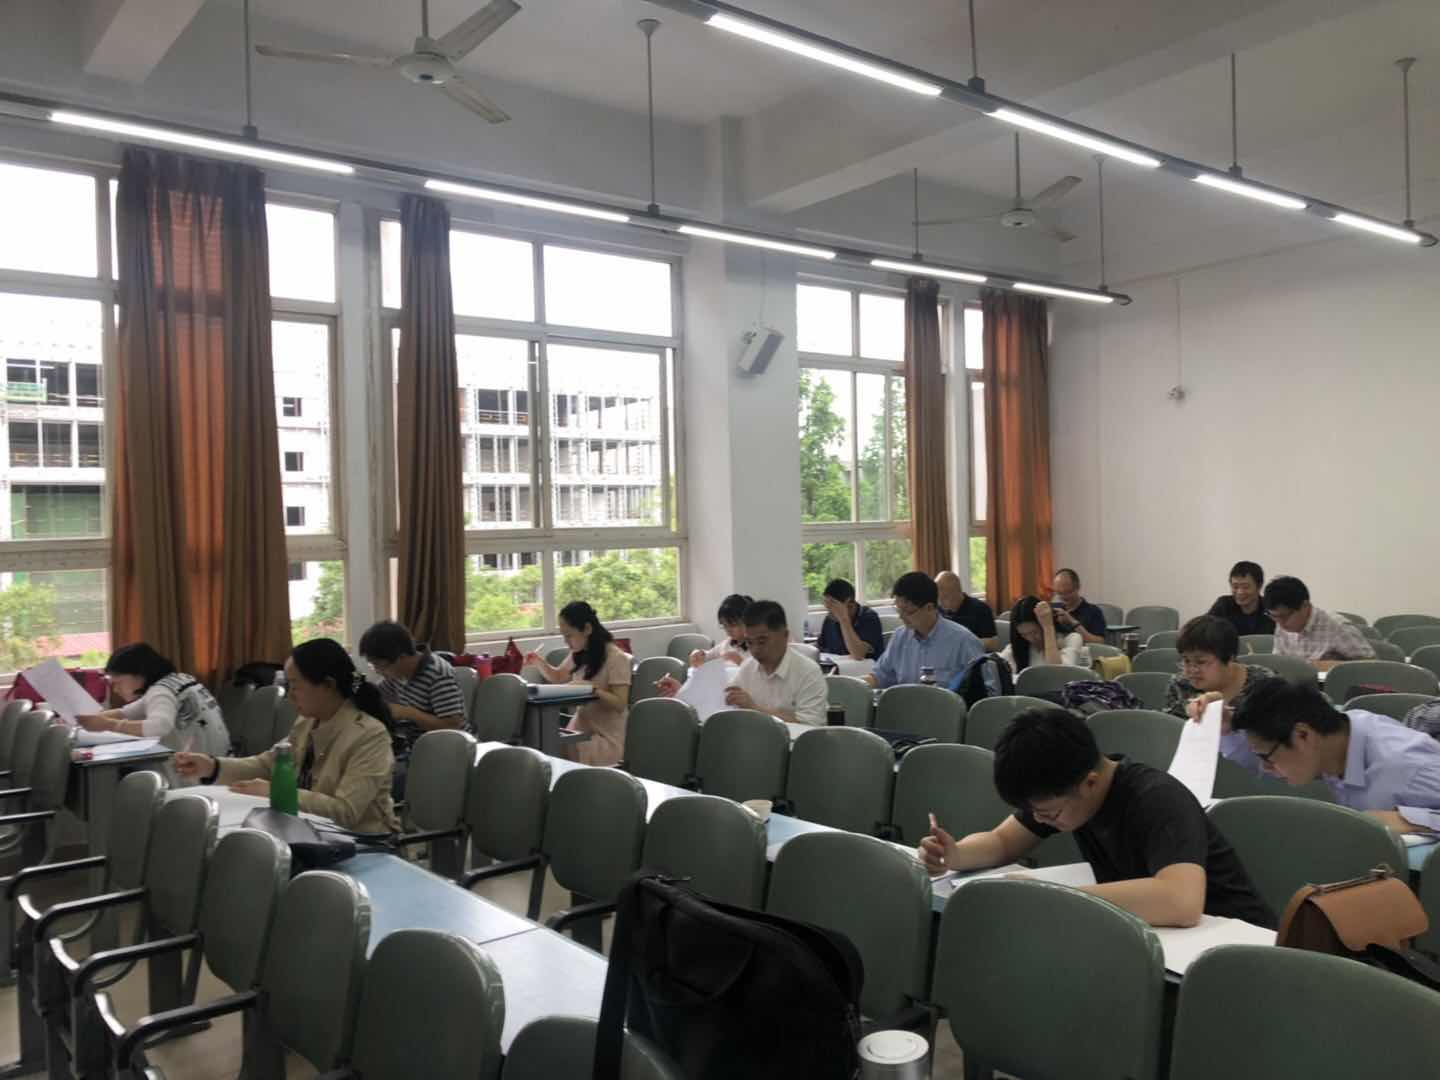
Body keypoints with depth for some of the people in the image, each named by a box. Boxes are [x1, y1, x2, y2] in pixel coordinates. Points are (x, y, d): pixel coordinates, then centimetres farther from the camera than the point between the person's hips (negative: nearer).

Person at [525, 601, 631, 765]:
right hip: (581, 730, 6)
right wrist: (538, 661, 8)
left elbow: (620, 704, -17)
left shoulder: (616, 658, -13)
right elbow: (558, 677, 26)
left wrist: (593, 689, -29)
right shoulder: (578, 655, 9)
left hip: (607, 738, -6)